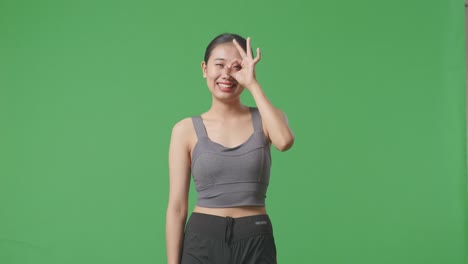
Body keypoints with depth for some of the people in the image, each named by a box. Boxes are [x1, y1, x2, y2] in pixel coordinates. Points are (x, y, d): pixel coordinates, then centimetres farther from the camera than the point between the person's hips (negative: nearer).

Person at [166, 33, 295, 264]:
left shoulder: (265, 119, 3)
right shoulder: (186, 130, 1)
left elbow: (284, 141, -22)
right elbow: (177, 207, -1)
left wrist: (253, 84, -16)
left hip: (256, 244, 1)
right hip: (203, 243, 0)